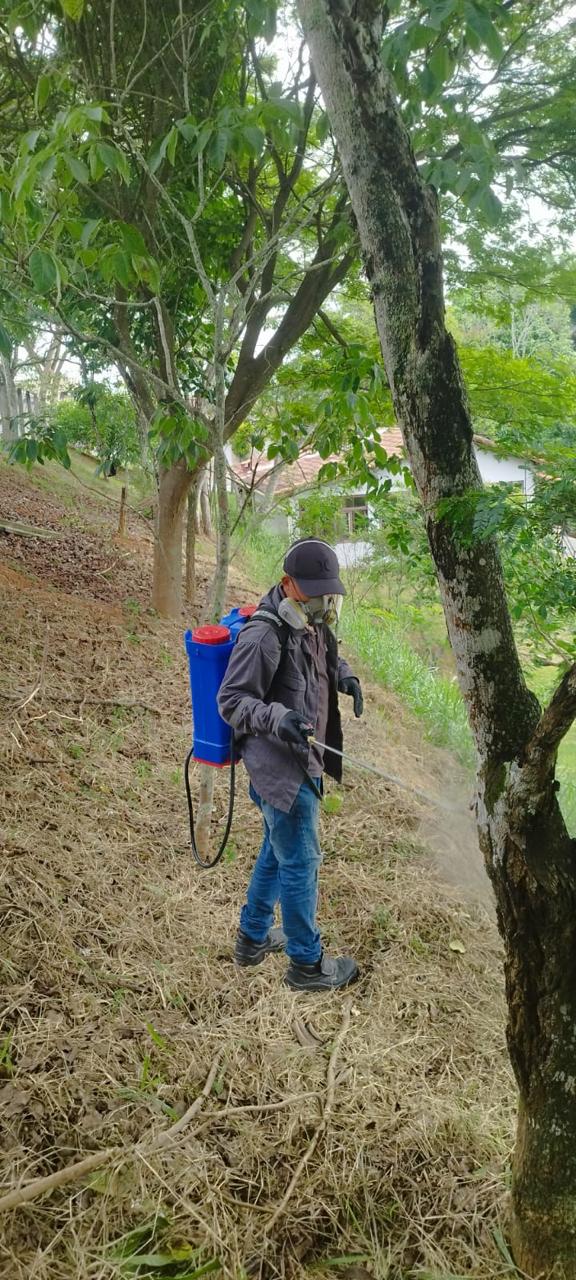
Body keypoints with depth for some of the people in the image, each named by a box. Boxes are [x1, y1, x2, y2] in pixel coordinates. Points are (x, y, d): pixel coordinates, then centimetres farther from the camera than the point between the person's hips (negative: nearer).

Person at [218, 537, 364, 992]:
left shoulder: (314, 625, 4)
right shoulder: (264, 636, -24)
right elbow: (231, 701, -20)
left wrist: (344, 675, 5)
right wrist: (278, 719, -35)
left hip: (302, 759, 10)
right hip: (278, 764, -10)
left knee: (277, 851, 23)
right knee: (301, 861, 2)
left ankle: (253, 937, 41)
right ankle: (306, 964, 19)